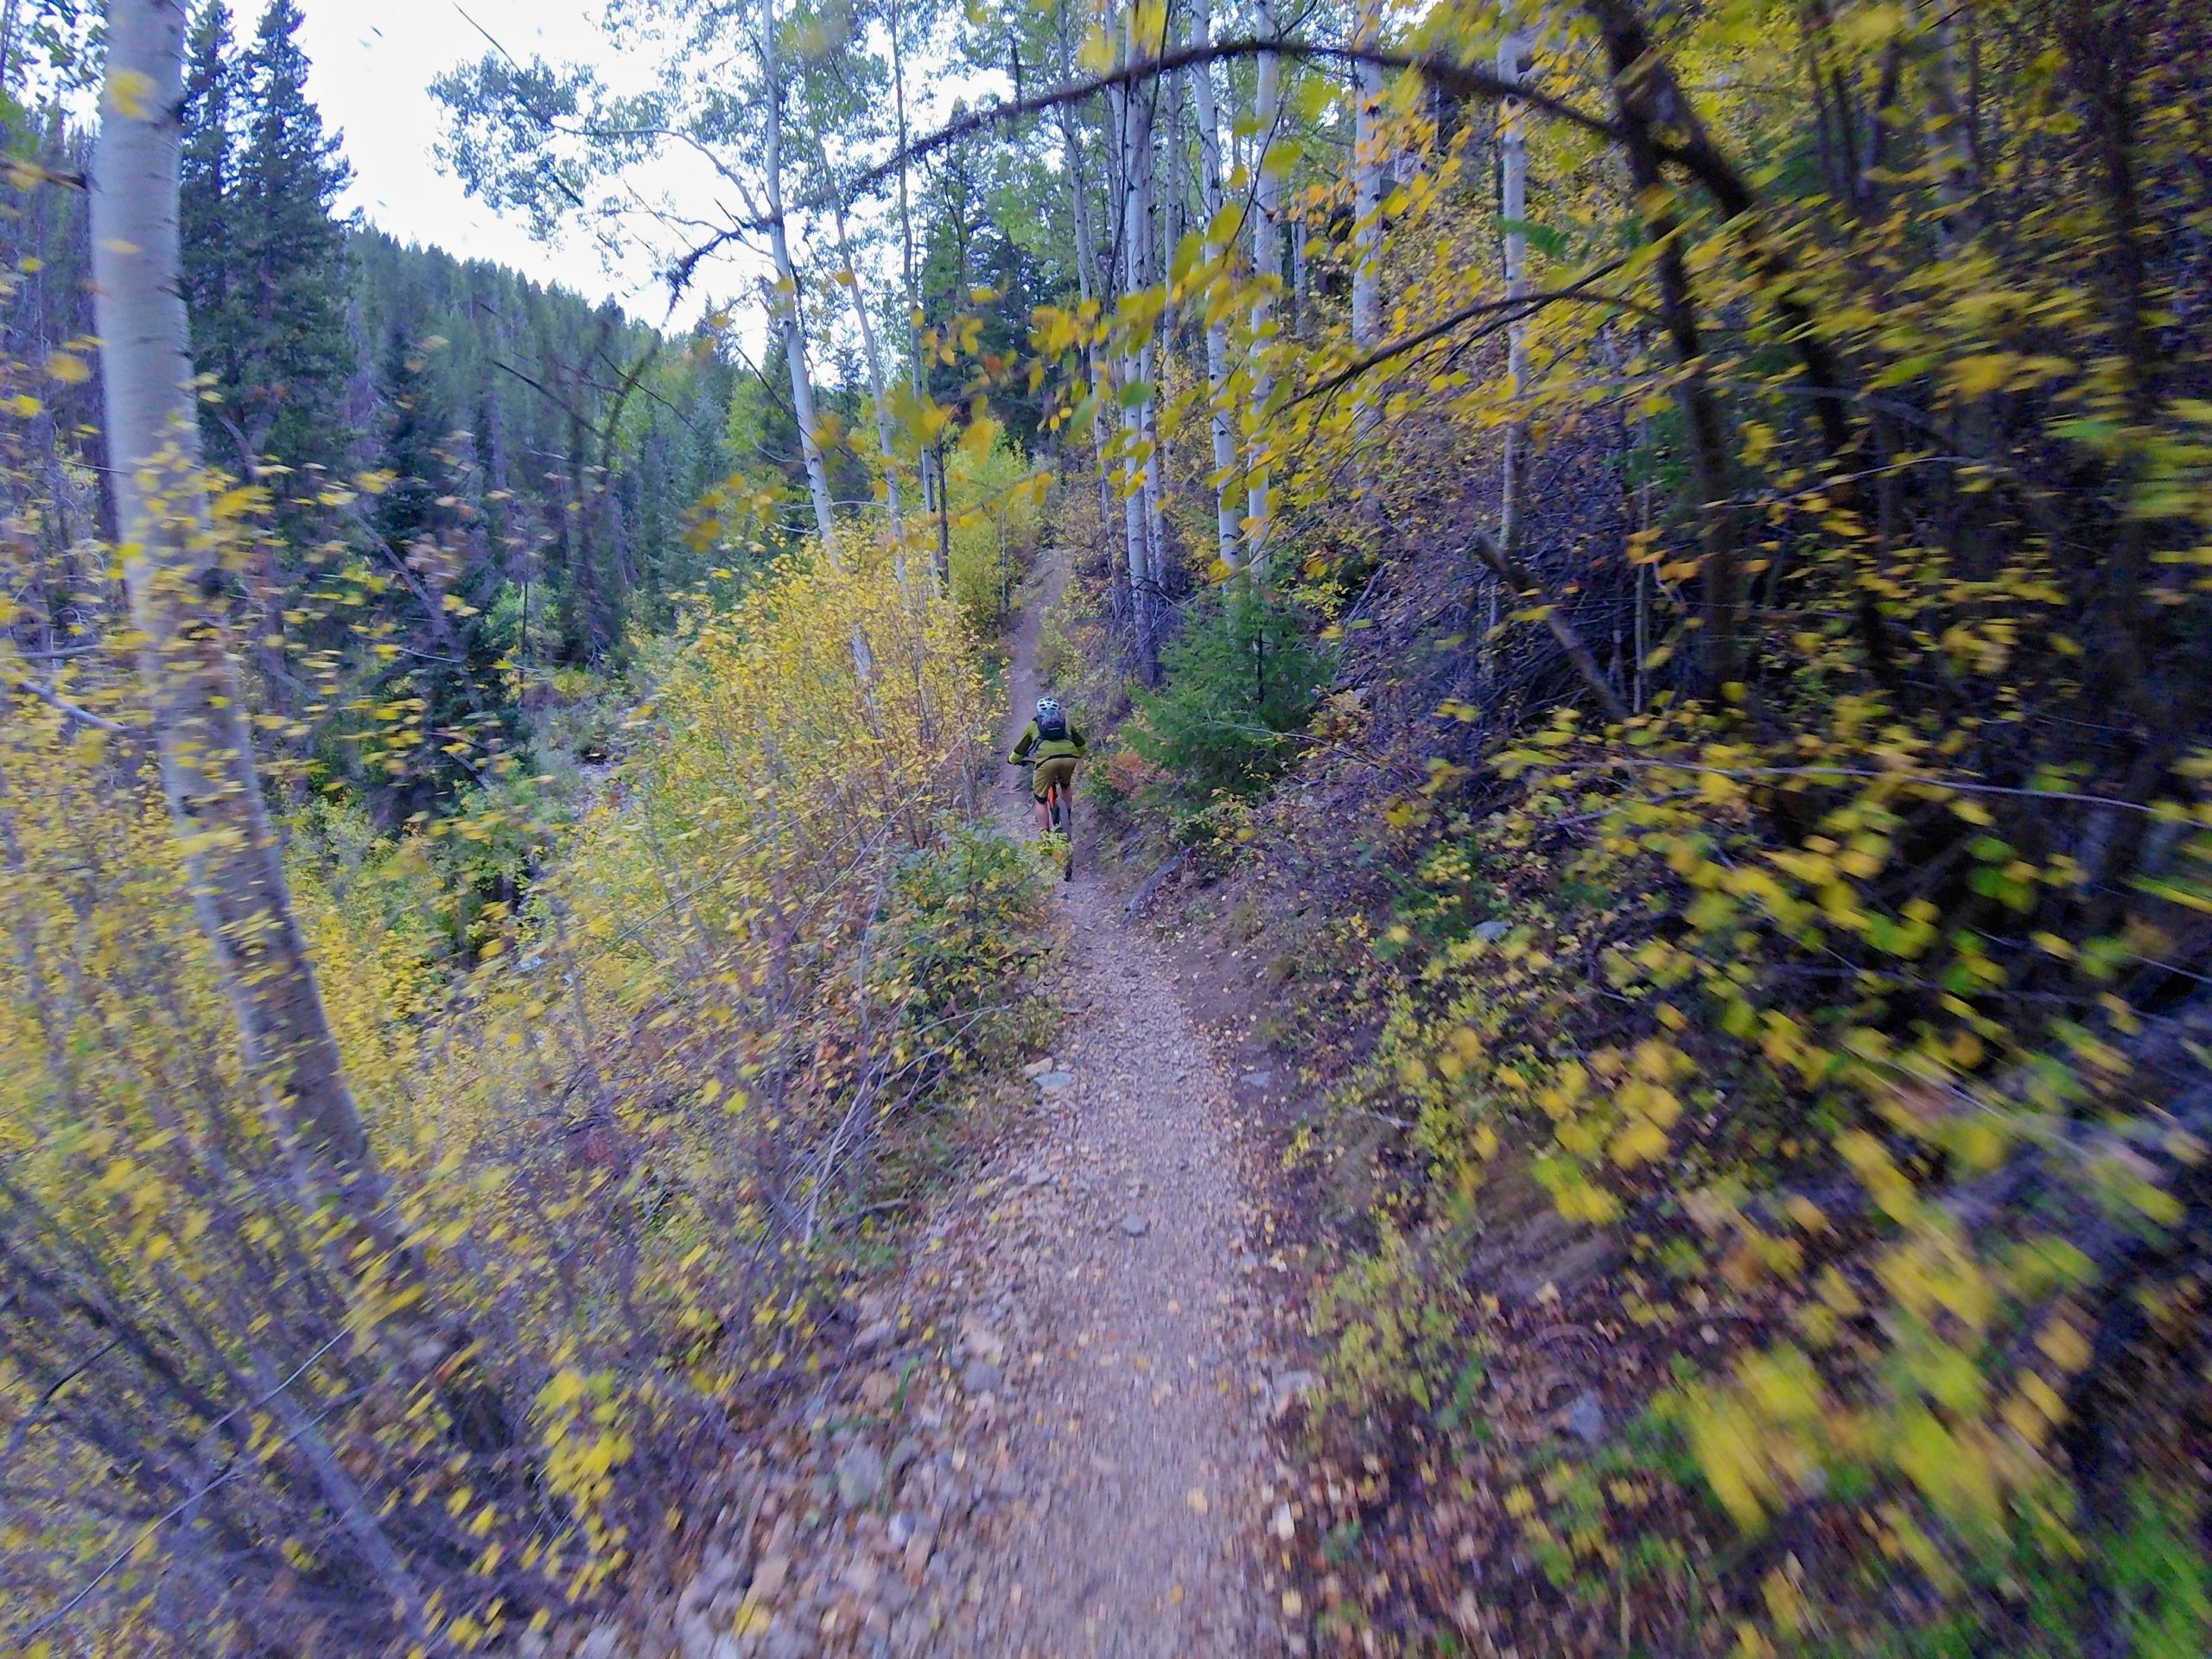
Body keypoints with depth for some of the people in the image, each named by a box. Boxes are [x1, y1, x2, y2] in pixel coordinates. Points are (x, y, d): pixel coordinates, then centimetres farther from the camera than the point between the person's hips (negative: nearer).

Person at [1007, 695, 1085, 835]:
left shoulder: (1033, 724, 28)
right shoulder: (1066, 720, 32)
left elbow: (1020, 750, 35)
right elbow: (1082, 745, 39)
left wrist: (1012, 760, 56)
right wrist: (1078, 755, 60)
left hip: (1047, 760, -2)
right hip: (1070, 758, 2)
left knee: (1041, 800, 13)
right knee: (1067, 786, 34)